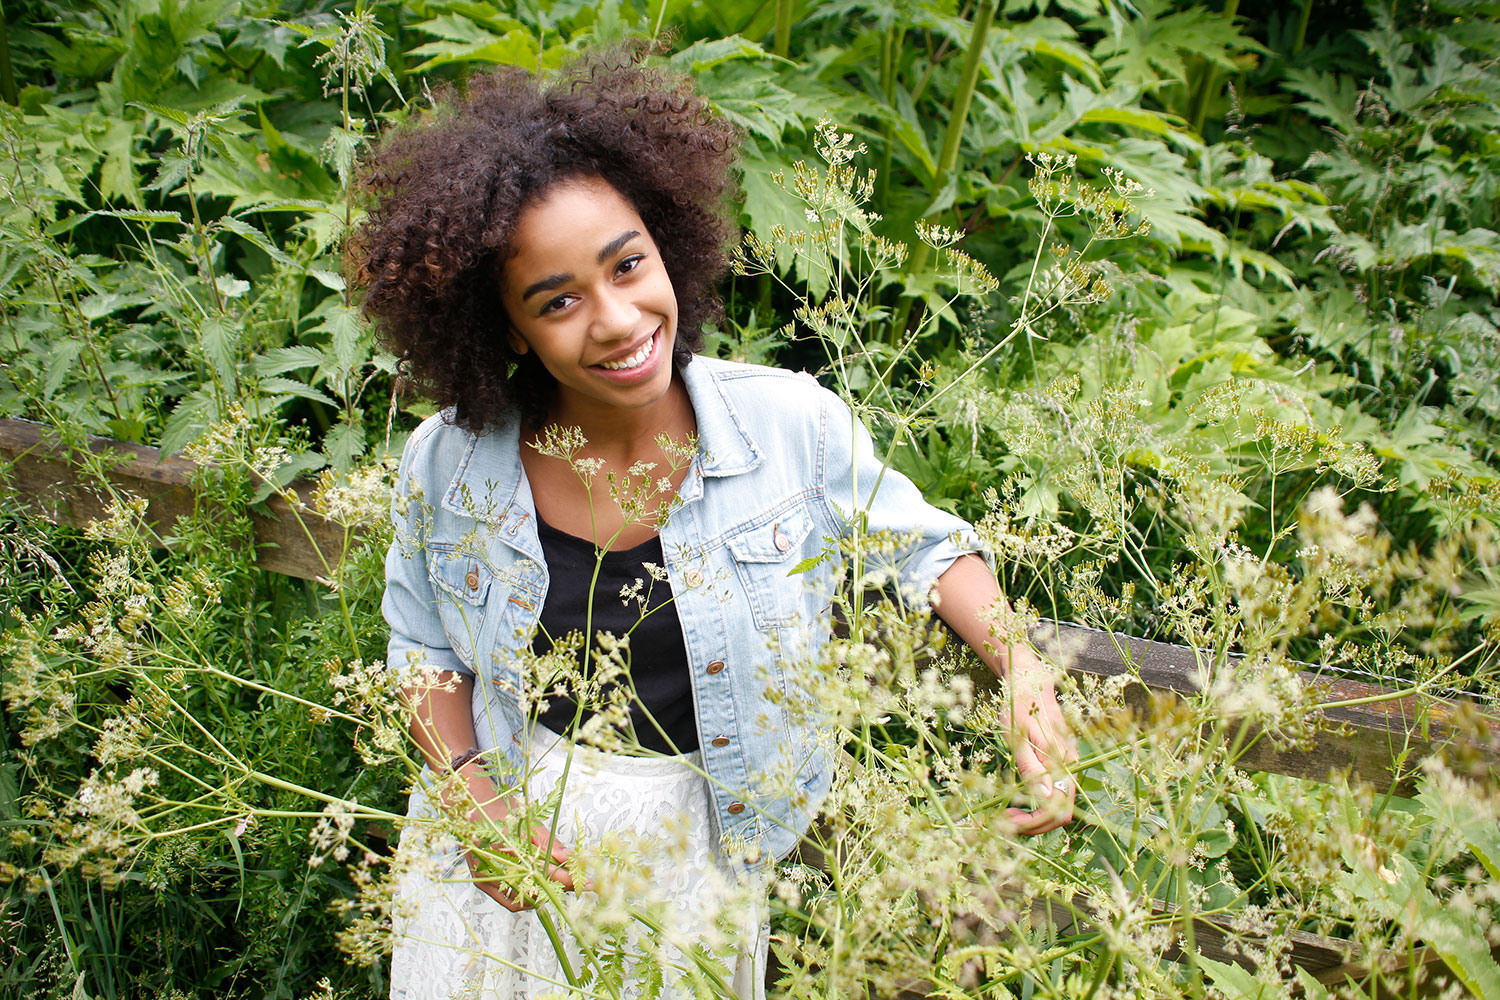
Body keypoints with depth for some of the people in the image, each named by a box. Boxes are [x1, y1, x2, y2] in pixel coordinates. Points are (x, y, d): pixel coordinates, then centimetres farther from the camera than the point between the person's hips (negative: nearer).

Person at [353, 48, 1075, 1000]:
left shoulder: (790, 425, -20)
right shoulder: (450, 461, -16)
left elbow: (922, 541, -4)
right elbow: (425, 644, 1)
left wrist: (1023, 670, -20)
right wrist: (469, 794, -13)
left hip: (694, 840, -1)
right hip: (512, 822, 1)